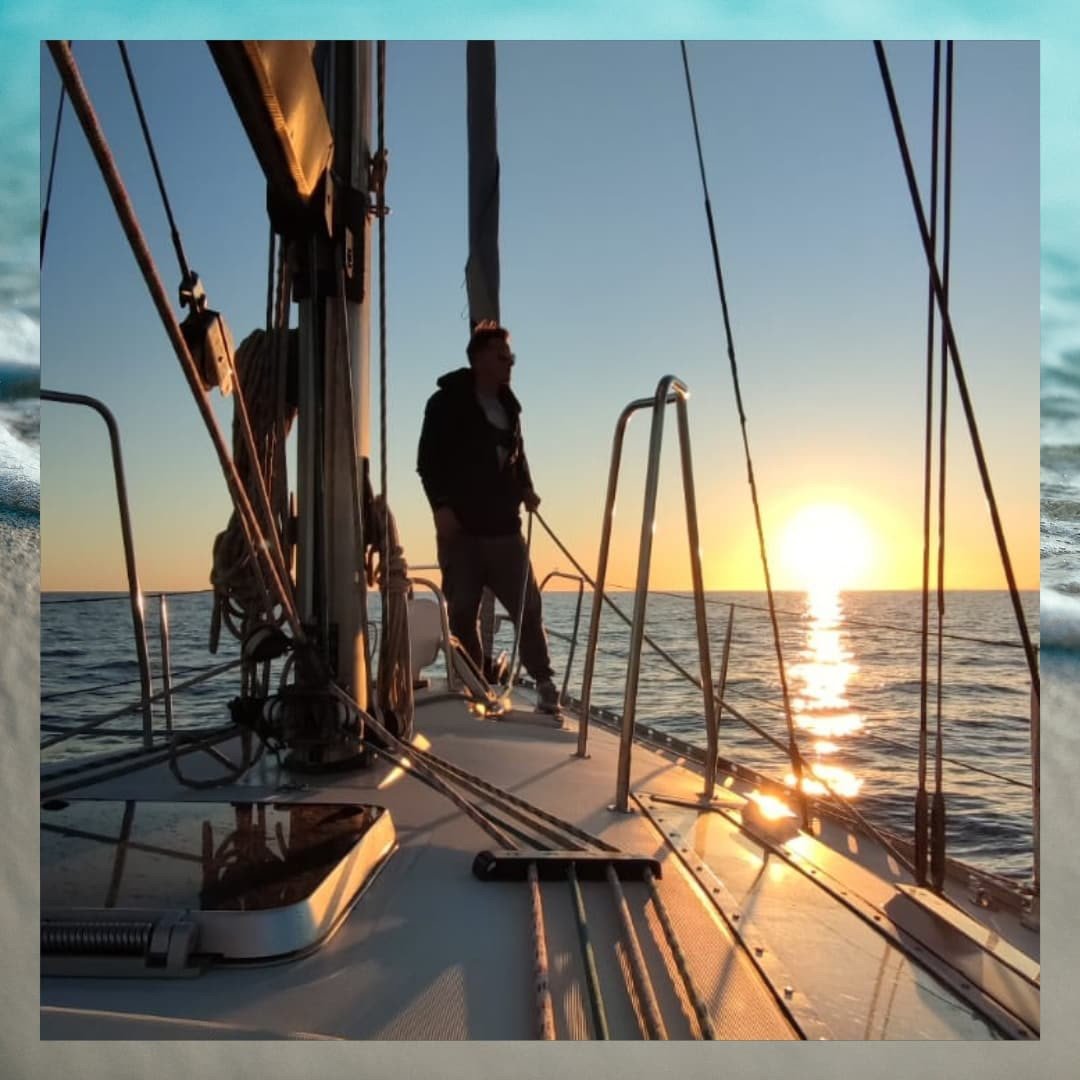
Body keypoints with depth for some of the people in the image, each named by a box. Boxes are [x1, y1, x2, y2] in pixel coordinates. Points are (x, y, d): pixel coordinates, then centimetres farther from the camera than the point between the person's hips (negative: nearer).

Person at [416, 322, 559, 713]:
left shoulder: (508, 404, 16)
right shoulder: (448, 402, 0)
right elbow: (427, 460, -3)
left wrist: (526, 489, 6)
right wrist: (441, 505, -14)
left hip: (504, 527, 4)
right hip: (460, 528, -4)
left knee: (528, 606, -1)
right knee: (463, 613, 1)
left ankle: (545, 684, 6)